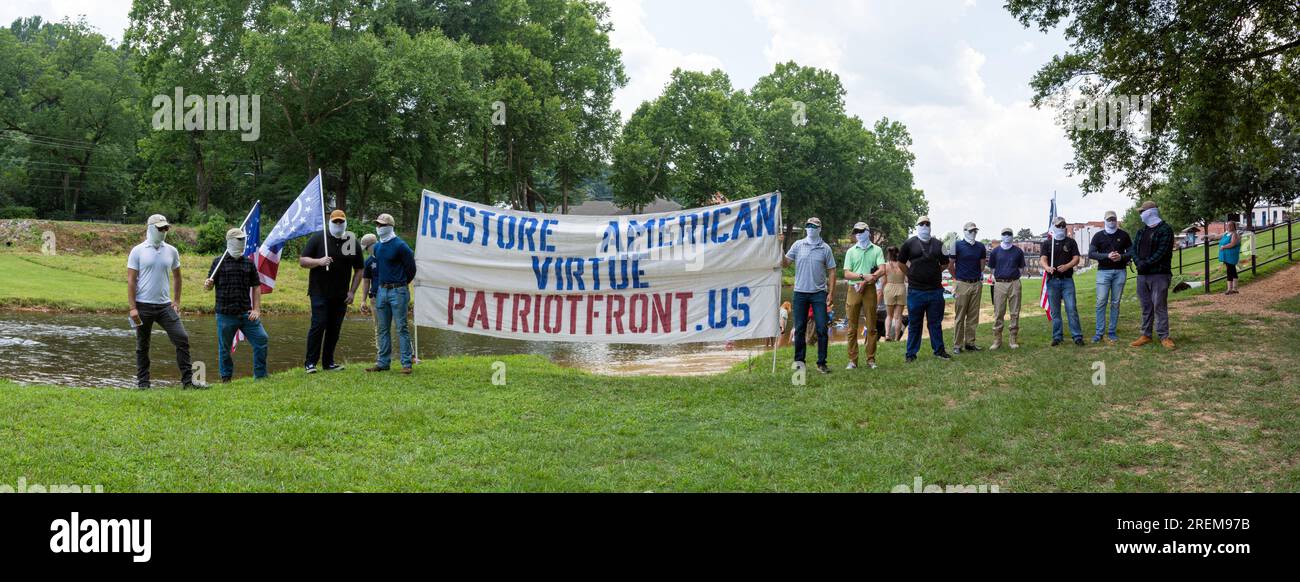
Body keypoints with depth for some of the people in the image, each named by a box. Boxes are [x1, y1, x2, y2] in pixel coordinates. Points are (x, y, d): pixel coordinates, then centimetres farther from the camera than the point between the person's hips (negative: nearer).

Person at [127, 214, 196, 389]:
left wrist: (176, 301, 11)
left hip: (165, 305, 3)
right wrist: (132, 307, -11)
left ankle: (187, 380, -4)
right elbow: (131, 281, -5)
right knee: (142, 346, 6)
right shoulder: (138, 251, -2)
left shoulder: (171, 251, 8)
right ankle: (143, 383, 15)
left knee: (182, 338, -7)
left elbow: (176, 276, 20)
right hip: (143, 306, -3)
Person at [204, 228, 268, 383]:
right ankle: (226, 378, 20)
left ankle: (260, 376, 7)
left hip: (246, 314, 3)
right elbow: (210, 285, 2)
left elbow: (256, 287, 12)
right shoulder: (219, 262, 2)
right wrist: (207, 285, -23)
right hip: (225, 315, -3)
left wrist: (256, 309, 3)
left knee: (261, 340, -5)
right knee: (224, 349, 5)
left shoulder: (249, 263, 11)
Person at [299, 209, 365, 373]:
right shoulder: (318, 239, 1)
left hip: (341, 295, 3)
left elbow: (358, 270, 13)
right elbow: (302, 261, -1)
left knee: (334, 328, 6)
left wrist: (352, 291, 4)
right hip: (320, 292, -3)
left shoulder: (352, 243, 8)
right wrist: (319, 261, -20)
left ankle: (328, 361, 16)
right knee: (319, 325, -10)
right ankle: (310, 362, -4)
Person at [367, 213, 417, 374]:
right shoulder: (377, 247, 13)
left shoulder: (400, 246, -9)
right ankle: (383, 362, 16)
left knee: (401, 328, -5)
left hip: (398, 291, -7)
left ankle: (407, 363, -2)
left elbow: (411, 268, -4)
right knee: (383, 329, 9)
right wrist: (376, 291, 15)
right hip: (382, 291, 7)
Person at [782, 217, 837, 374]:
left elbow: (831, 271, 4)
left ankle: (821, 363, 4)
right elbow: (785, 263, 0)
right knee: (799, 329, 6)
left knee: (822, 329, -2)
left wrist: (831, 293, -3)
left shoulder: (825, 248, 3)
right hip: (800, 292, 1)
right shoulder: (798, 245, 5)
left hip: (819, 293, -1)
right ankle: (799, 360, 16)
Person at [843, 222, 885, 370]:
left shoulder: (876, 250, 7)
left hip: (869, 289, -1)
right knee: (852, 327, 0)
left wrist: (865, 282, -14)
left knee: (871, 327, 1)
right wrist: (863, 276, -15)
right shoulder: (851, 251, 11)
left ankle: (871, 359, 6)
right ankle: (852, 360, 3)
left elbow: (882, 270, -6)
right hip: (853, 290, 1)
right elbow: (846, 274, 1)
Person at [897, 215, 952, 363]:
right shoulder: (909, 243, 0)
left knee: (935, 323, 10)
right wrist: (911, 274, 4)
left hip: (935, 290, 2)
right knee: (914, 324, 5)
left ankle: (939, 350, 19)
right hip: (915, 290, -2)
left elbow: (945, 263, 19)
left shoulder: (938, 244, 8)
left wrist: (935, 273, 11)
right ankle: (911, 353, 11)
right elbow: (900, 263, 9)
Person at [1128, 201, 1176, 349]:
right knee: (1146, 306, 10)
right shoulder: (1142, 231, 17)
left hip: (1159, 274, -7)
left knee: (1160, 306, -7)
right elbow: (1133, 248, 8)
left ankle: (1164, 336, -2)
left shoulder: (1165, 229, -5)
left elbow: (1162, 252, -15)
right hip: (1142, 274, 7)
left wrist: (1146, 264, -17)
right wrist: (1138, 262, -10)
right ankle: (1146, 335, 16)